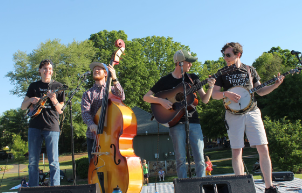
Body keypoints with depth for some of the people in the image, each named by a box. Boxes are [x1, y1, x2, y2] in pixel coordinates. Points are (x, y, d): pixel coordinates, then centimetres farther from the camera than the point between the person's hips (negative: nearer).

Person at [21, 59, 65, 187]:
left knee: (53, 162, -5)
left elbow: (60, 111, 4)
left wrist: (54, 100, -16)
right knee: (33, 162, 4)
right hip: (35, 126, 3)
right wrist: (30, 100, -7)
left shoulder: (58, 86, 8)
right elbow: (23, 107, 14)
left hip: (51, 127, -2)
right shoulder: (34, 86, 15)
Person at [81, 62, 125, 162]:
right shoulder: (88, 94, 11)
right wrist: (91, 124, -25)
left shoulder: (112, 89, 12)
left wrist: (114, 79, -20)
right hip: (93, 135, 1)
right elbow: (85, 112, -4)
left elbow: (121, 97, -10)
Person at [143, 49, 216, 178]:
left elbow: (204, 100, 10)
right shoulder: (166, 80, 3)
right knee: (181, 159, 0)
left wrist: (211, 87, -7)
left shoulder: (192, 78, 12)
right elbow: (146, 97, 3)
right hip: (176, 123, -3)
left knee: (200, 159, -1)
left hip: (193, 121, 3)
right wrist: (161, 101, -13)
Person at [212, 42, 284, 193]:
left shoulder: (250, 70, 11)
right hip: (234, 115, -1)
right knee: (236, 151, -2)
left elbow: (260, 91, 14)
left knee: (263, 148, -5)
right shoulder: (222, 73, 7)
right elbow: (214, 95, 3)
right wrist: (226, 94, -16)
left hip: (252, 112, 1)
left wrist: (276, 84, -1)